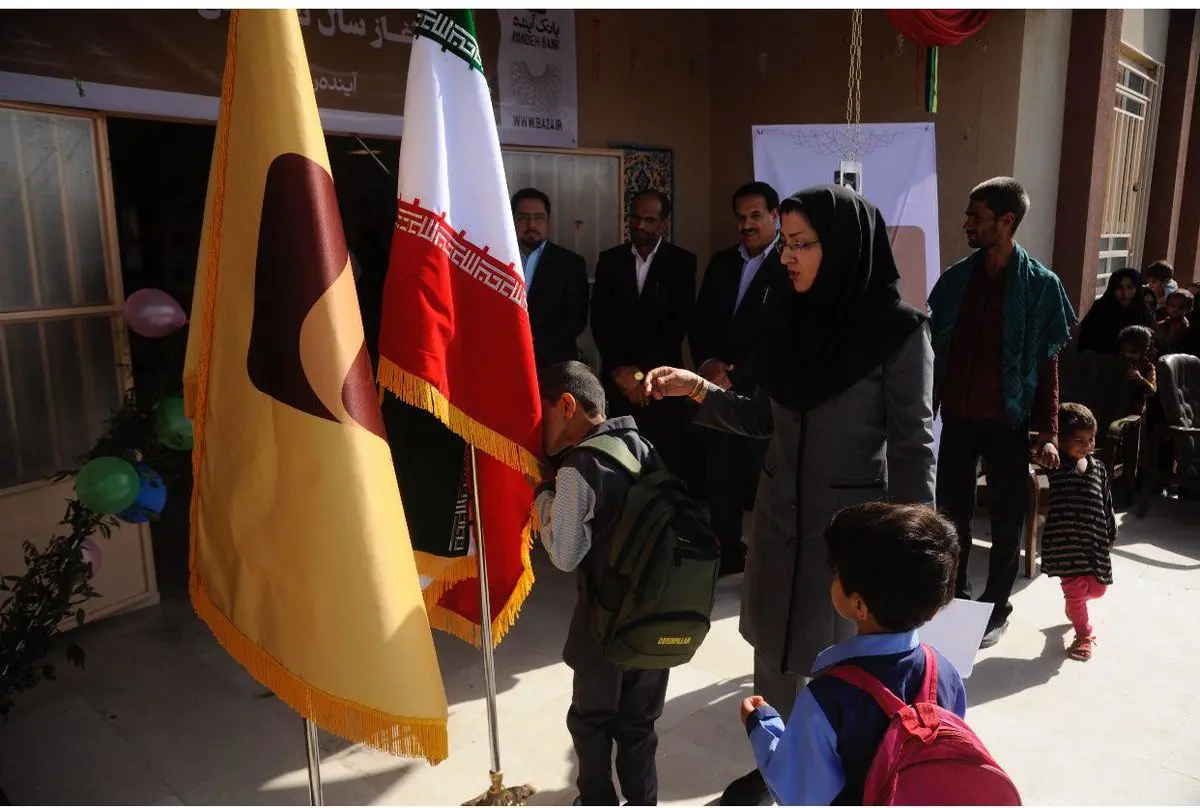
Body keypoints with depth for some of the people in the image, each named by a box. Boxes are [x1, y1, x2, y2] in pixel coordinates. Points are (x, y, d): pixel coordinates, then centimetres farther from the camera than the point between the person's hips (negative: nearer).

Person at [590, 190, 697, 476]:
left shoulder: (682, 261, 3)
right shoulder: (609, 259, 9)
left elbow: (679, 321, -5)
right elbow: (599, 319, 4)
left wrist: (642, 371, -10)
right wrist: (620, 369, -6)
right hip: (617, 377, 2)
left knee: (666, 458, -3)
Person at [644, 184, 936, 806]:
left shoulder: (899, 333, -14)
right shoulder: (791, 321, 1)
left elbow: (913, 446, -11)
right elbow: (764, 419, 7)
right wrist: (700, 390, -6)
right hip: (781, 511, 5)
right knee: (773, 640, 17)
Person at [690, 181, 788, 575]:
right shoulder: (721, 262, 15)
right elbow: (700, 321, 14)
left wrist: (737, 374, -14)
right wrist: (707, 362, -4)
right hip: (720, 387, 6)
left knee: (765, 476, -1)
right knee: (720, 473, 11)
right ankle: (727, 550, 26)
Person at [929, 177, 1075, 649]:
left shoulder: (1040, 285, -6)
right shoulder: (956, 278, 2)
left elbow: (1047, 364, -4)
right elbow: (936, 350, 5)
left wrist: (1048, 431, -6)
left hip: (1008, 420, -3)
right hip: (957, 417, 3)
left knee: (1006, 519, 9)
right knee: (953, 513, 12)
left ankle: (995, 607, 26)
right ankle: (956, 598, 30)